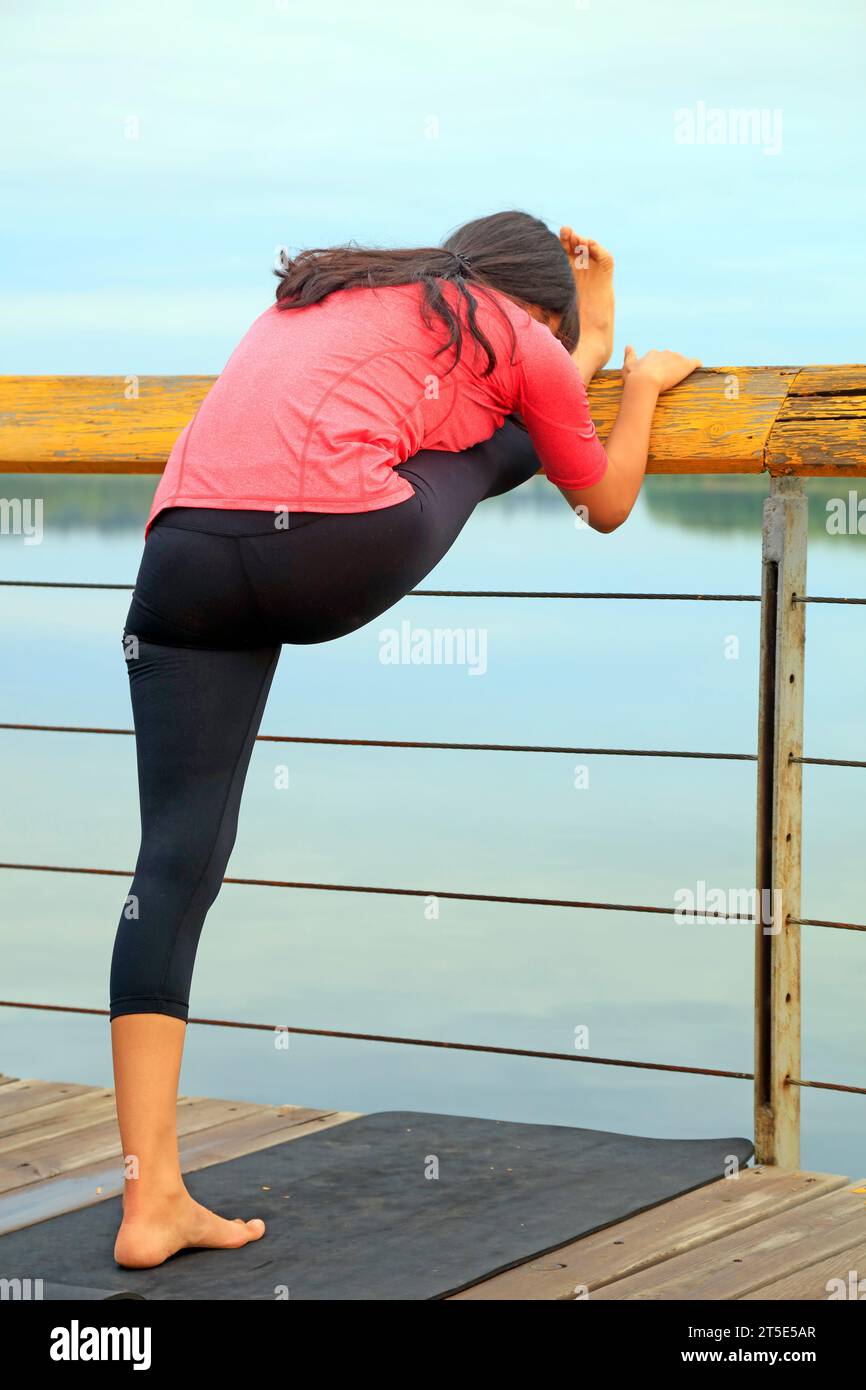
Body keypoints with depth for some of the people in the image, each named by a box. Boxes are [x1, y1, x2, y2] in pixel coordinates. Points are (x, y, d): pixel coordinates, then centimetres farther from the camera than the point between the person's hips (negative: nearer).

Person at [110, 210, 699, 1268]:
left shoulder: (315, 296, 36)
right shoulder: (524, 339, 20)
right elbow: (607, 506, 35)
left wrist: (592, 344, 65)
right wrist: (644, 381, 52)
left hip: (185, 548, 5)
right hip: (333, 548, -5)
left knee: (176, 860, 2)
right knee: (514, 440, 25)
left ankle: (153, 1201, -4)